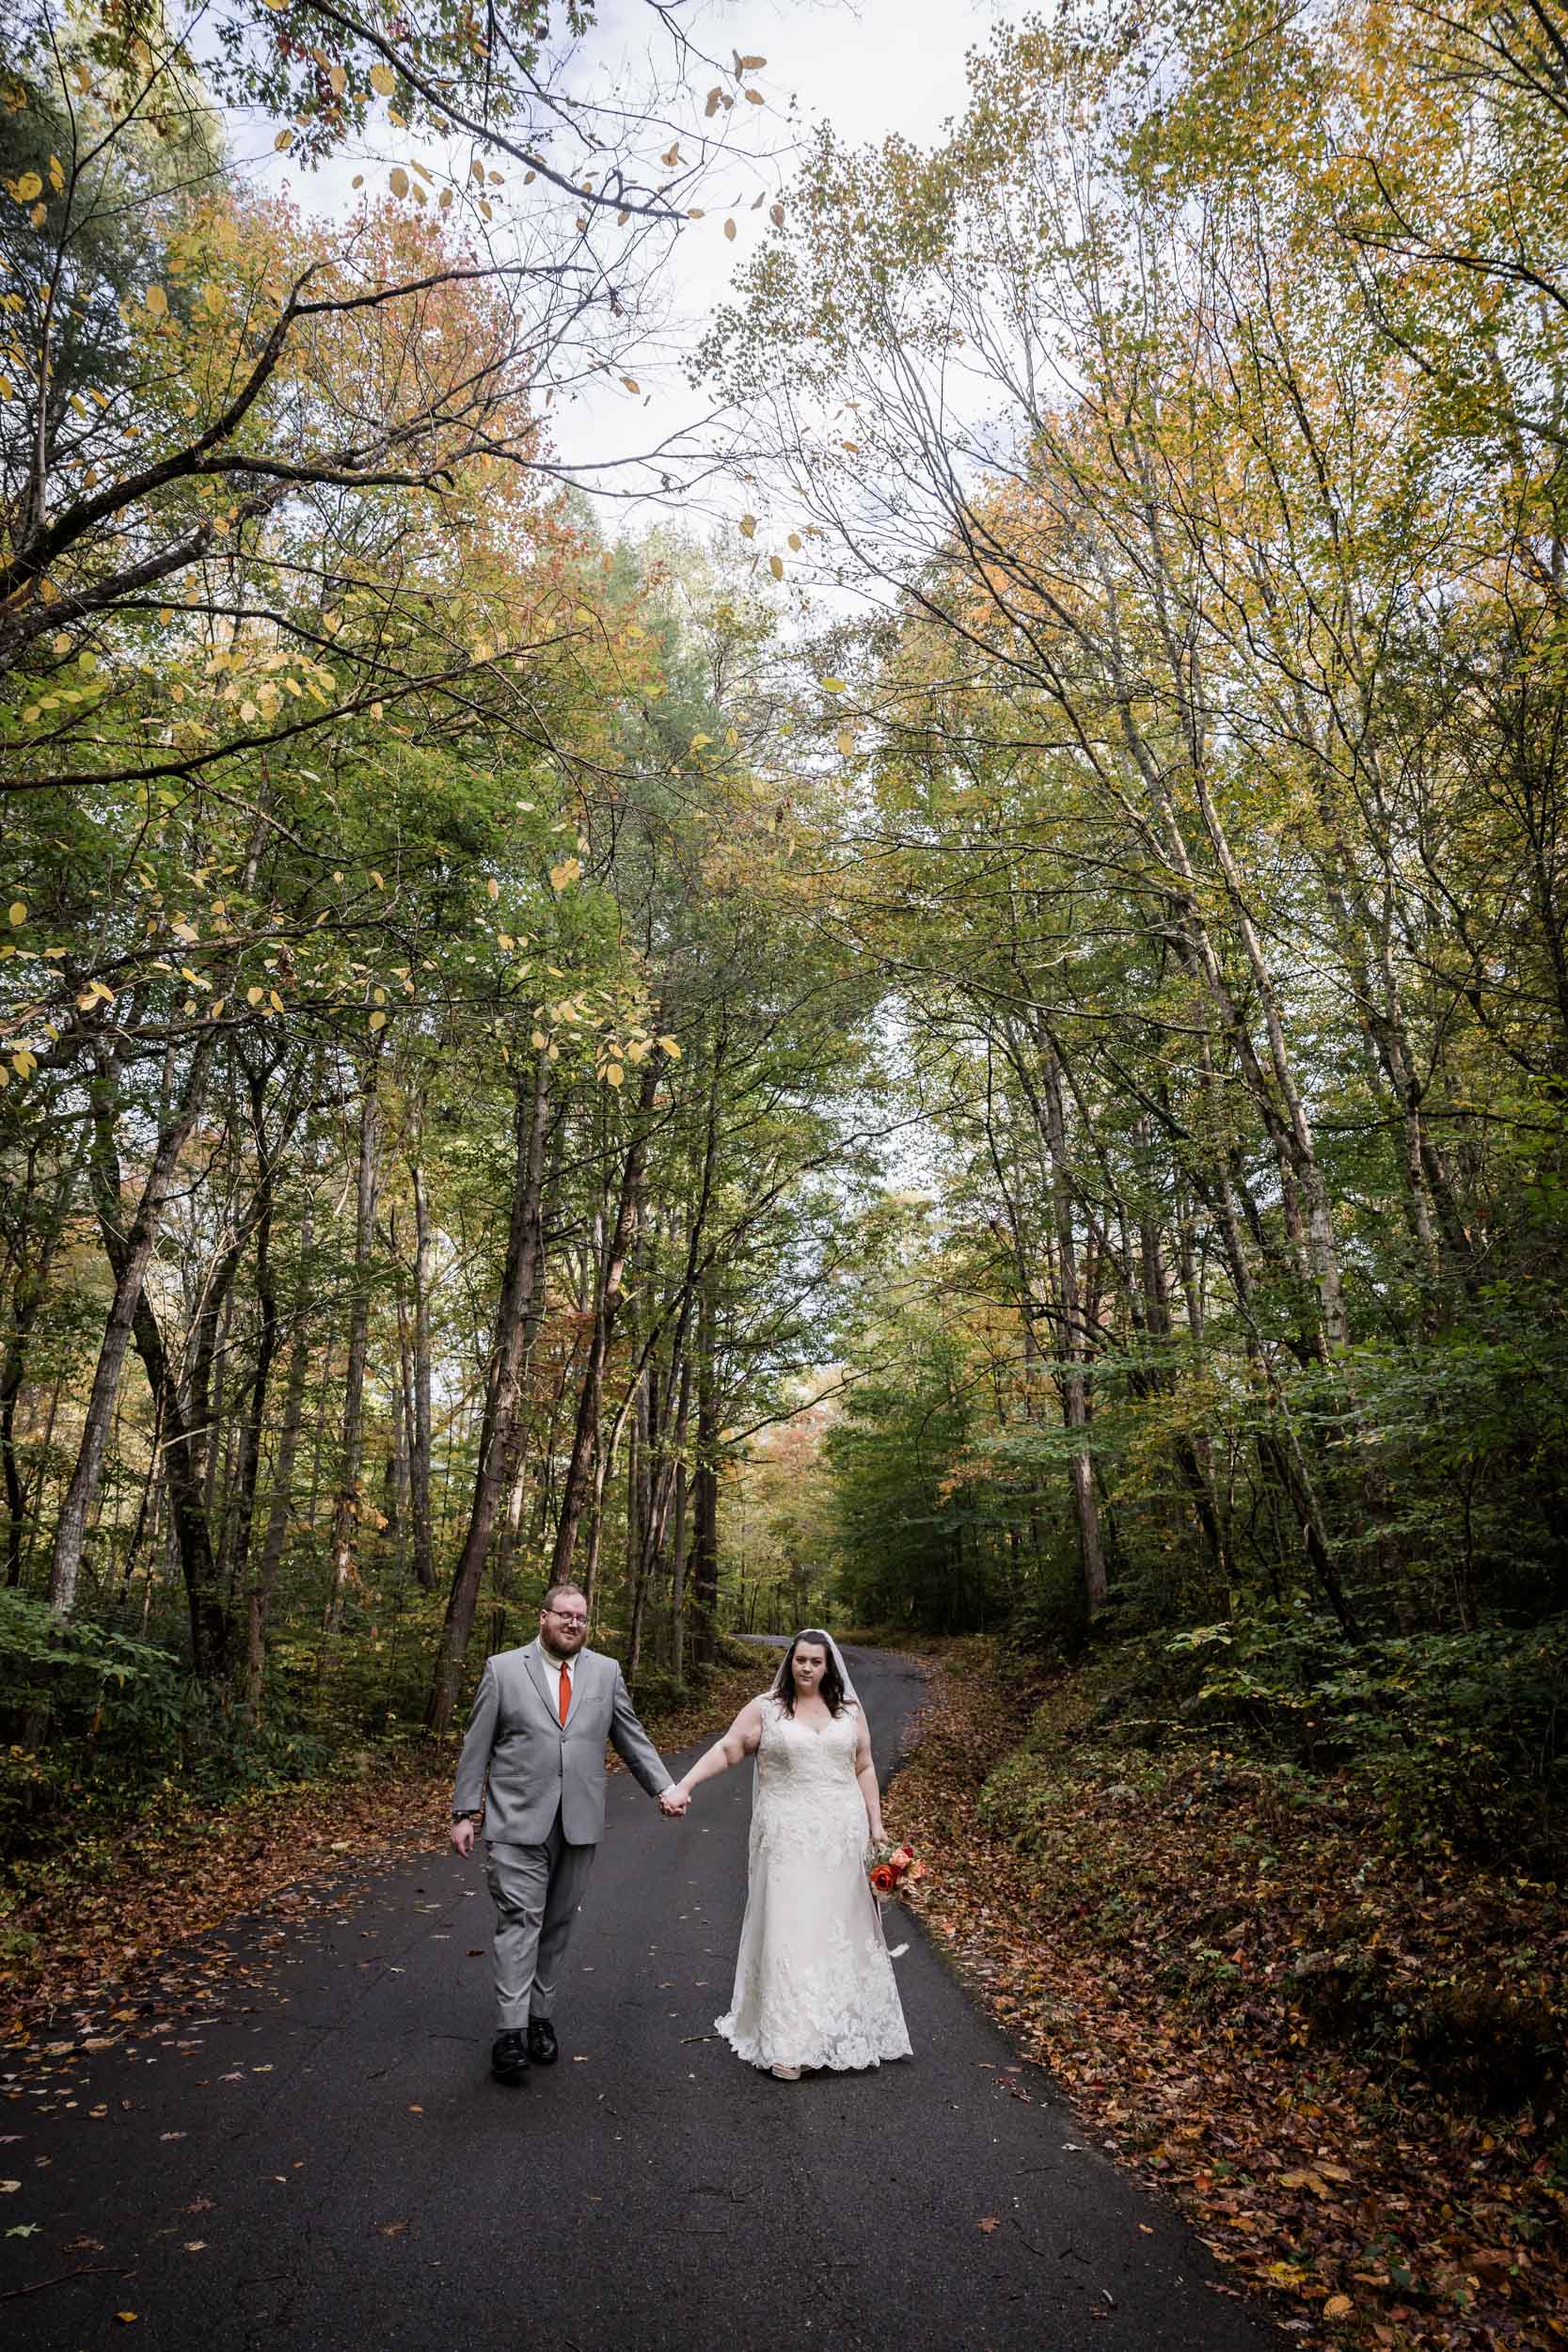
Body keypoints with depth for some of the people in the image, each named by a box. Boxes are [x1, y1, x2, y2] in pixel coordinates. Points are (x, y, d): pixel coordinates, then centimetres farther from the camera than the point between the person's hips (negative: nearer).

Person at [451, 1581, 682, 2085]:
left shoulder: (606, 1672, 7)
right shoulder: (503, 1669, -1)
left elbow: (631, 1737, 10)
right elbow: (477, 1747, 1)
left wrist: (663, 1787, 0)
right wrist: (464, 1812, -1)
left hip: (579, 1824, 3)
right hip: (518, 1822, -3)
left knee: (557, 1925, 11)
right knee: (520, 1920, -7)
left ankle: (541, 2018, 24)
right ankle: (511, 2031, -2)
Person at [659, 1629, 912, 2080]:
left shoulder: (850, 1710, 5)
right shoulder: (765, 1708, -3)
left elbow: (863, 1768, 10)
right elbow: (726, 1750, -9)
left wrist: (876, 1825, 5)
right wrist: (682, 1787, -19)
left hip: (841, 1836, 3)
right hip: (787, 1837, -3)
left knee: (840, 1927, 10)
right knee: (788, 1929, -4)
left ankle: (842, 2024, 27)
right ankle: (788, 2042, 2)